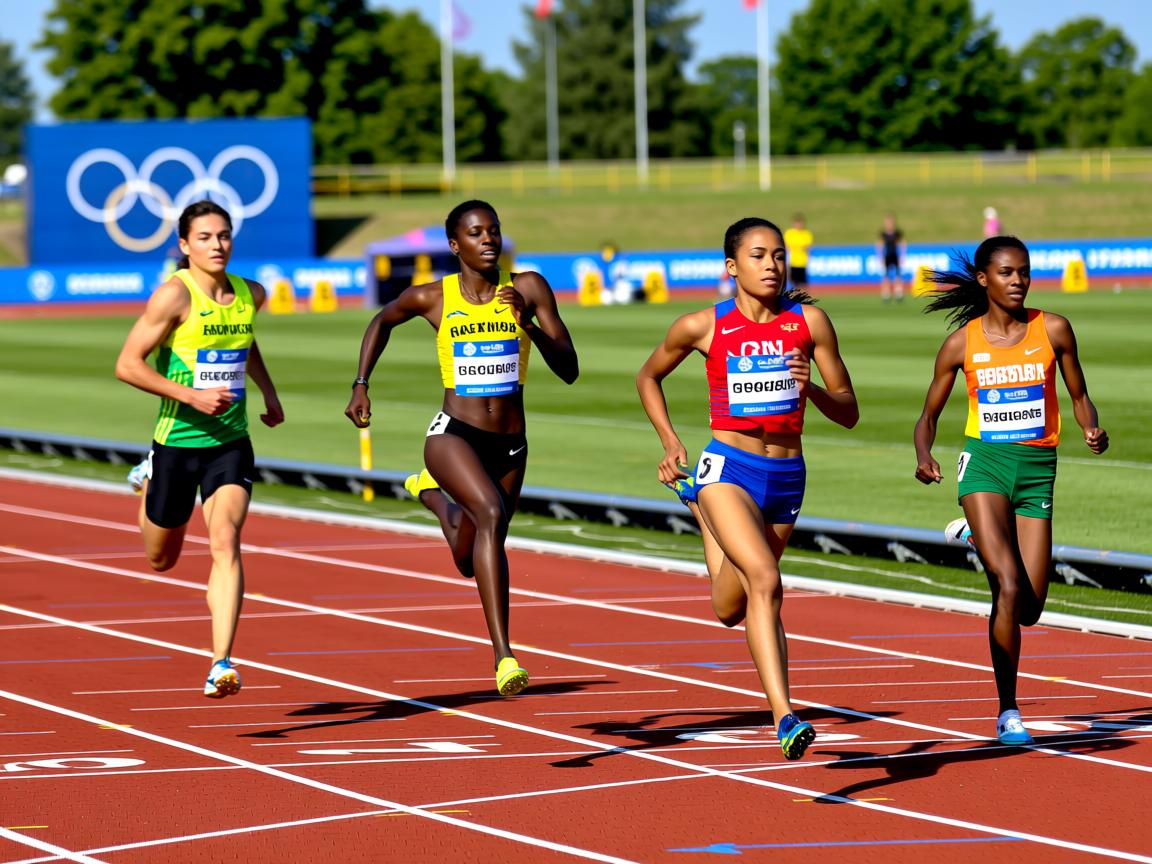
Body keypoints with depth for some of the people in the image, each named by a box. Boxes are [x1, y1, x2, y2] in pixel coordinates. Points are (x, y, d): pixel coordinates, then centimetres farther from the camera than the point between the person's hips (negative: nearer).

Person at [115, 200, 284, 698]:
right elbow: (127, 365, -16)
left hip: (231, 443, 2)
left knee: (225, 542, -19)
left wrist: (269, 393, 20)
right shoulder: (175, 294, -15)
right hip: (177, 441, -2)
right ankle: (149, 481, 49)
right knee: (161, 559, 16)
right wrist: (190, 396, -22)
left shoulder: (251, 295, 3)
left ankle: (221, 663, -22)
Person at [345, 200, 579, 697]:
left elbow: (568, 371, -7)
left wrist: (528, 323, -21)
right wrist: (361, 385, 13)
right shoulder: (433, 298, -3)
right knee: (492, 512, -33)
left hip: (509, 445, 3)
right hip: (453, 434, -3)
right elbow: (383, 321, 20)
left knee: (471, 561, 17)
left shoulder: (528, 288, -4)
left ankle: (431, 492, 53)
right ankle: (504, 656, -33)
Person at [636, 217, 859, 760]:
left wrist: (811, 389, -16)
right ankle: (784, 717, -29)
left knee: (731, 609, 17)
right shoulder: (704, 327, -4)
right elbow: (648, 376, 15)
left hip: (787, 476, 4)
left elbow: (848, 414, 3)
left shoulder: (809, 322, 0)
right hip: (728, 466, -4)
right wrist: (669, 441, 5)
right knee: (765, 579, -28)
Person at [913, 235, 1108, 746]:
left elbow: (1079, 397, 10)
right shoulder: (961, 343, 1)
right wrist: (924, 457, -12)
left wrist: (1092, 431, -12)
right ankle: (1008, 713, -10)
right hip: (984, 462, -2)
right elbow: (929, 417, 9)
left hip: (1037, 469, 2)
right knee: (1009, 586, -19)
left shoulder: (1053, 330, 2)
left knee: (1028, 610, -1)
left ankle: (977, 534, 32)